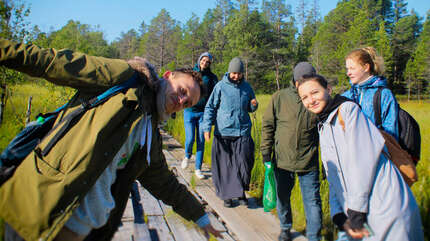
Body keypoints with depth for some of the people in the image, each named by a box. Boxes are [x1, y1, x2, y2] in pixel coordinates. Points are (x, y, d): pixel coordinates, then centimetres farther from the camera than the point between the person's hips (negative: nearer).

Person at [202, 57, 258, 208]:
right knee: (224, 165, 4)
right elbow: (210, 107, 1)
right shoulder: (220, 86, -1)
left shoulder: (247, 87, 9)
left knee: (244, 164, 0)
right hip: (223, 133, -2)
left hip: (243, 132, 2)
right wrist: (207, 127, -9)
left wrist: (254, 105, -3)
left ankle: (241, 192, 22)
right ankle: (227, 195, 20)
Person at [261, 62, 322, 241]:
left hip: (309, 162, 0)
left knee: (312, 201, 6)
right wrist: (266, 152, -1)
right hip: (282, 160, 1)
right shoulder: (279, 97, -3)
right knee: (282, 198, 17)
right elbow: (268, 125, 1)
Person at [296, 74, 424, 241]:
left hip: (386, 210, -7)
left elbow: (364, 160, -15)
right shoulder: (323, 129, 16)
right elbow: (333, 179, 13)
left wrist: (356, 210, -13)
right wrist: (339, 216, 0)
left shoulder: (347, 109, -6)